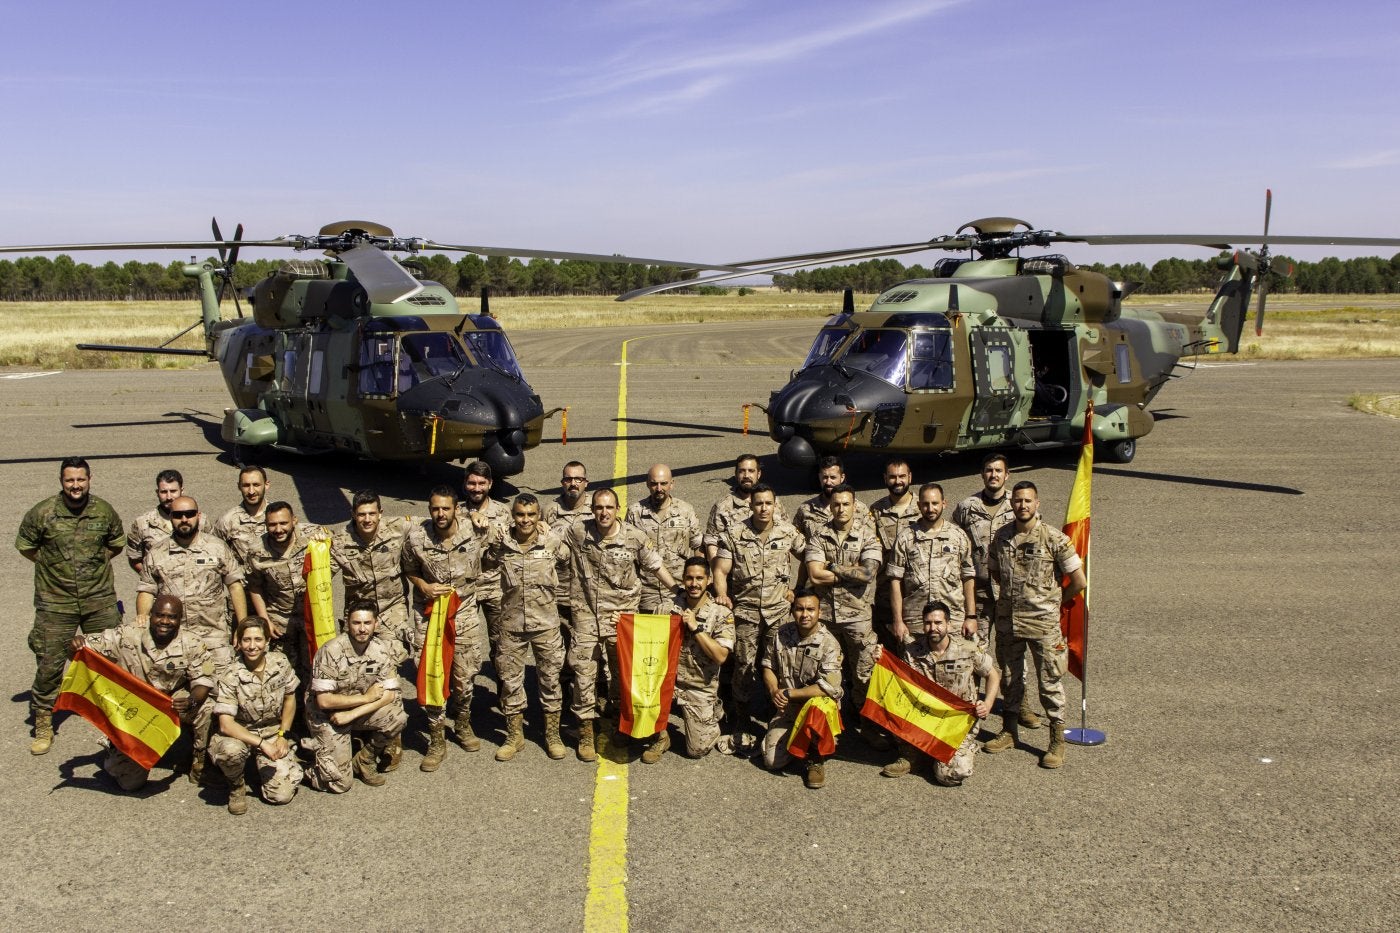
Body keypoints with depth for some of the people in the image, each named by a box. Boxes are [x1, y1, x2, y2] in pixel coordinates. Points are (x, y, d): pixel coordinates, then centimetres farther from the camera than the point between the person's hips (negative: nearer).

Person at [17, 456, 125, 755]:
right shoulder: (42, 513, -7)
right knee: (48, 665, 1)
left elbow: (117, 543, 16)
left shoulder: (104, 512, -1)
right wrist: (52, 565, 5)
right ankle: (43, 725, 16)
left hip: (100, 600, 2)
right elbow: (24, 546, 8)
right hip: (55, 603, -1)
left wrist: (97, 561, 6)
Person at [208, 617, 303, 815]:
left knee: (282, 795, -12)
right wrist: (262, 744, -28)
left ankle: (261, 765, 21)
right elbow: (226, 724, -23)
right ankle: (236, 785, -4)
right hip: (240, 733, -2)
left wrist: (283, 736, -1)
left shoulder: (280, 662, -10)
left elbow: (290, 699, 6)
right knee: (231, 750, -39)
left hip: (273, 733, 2)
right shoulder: (230, 676, -19)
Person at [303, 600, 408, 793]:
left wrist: (351, 714, -21)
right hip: (327, 716, -4)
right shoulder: (331, 652, -23)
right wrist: (366, 698, -18)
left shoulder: (383, 649, -11)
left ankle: (365, 759, 2)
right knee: (339, 783, -12)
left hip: (361, 712, 4)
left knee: (398, 717, -24)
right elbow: (324, 700, -23)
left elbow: (389, 694, -12)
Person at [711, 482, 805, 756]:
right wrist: (722, 595, -19)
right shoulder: (734, 535, -4)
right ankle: (742, 728, 13)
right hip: (746, 610, -1)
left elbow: (806, 559, 14)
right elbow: (721, 570, -4)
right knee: (744, 667, 1)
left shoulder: (788, 533, 0)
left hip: (779, 610, 1)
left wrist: (796, 588, 7)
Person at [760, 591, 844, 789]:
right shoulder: (780, 634, -3)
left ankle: (815, 761, -13)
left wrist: (788, 694, -21)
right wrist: (774, 691, -12)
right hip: (786, 708, 4)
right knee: (772, 761, -9)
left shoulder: (828, 644, -18)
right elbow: (768, 666, 9)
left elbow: (828, 687, -26)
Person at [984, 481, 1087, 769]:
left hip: (1043, 623, -4)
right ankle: (1008, 732, 30)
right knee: (1010, 678, 16)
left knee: (1050, 682, 3)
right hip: (1007, 622, 4)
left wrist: (1052, 602, 3)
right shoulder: (1002, 537, 3)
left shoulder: (1055, 539, -11)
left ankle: (1057, 742, 14)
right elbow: (993, 572, 20)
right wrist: (1005, 598, 10)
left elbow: (1079, 582, -7)